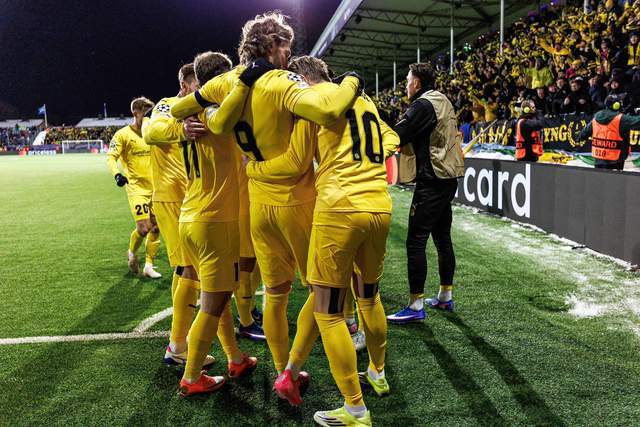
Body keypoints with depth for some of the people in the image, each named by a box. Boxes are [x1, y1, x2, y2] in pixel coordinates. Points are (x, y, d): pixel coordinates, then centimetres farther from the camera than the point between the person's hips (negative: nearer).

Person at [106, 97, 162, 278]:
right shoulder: (123, 134, -6)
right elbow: (111, 157, -13)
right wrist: (117, 174, -30)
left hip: (156, 186, 5)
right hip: (137, 187, -5)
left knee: (156, 227, 5)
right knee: (143, 228, -13)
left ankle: (149, 265, 18)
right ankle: (132, 253, 18)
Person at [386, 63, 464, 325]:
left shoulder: (423, 104, -12)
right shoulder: (443, 101, 16)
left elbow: (397, 137, -16)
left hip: (432, 180, -10)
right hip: (449, 177, 10)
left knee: (415, 241, -7)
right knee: (442, 238, 16)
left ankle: (416, 306, -5)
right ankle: (445, 297, 27)